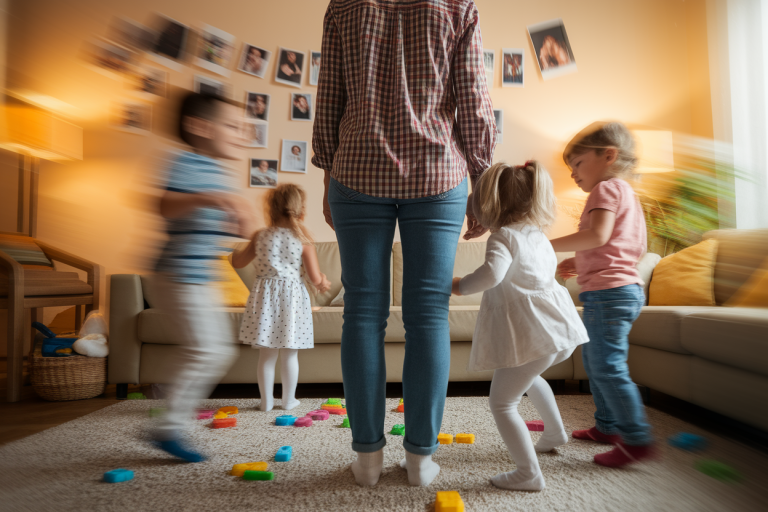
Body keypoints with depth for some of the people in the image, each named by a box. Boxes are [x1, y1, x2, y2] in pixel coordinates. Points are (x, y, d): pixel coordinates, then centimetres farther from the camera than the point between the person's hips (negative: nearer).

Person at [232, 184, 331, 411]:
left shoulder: (260, 236, 0)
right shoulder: (303, 239, -7)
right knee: (290, 355, 11)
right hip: (292, 298, -2)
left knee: (266, 355, 11)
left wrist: (234, 252, 34)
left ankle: (266, 401, 21)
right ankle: (288, 400, 23)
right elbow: (315, 278, -9)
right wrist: (323, 283, 13)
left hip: (264, 298, 2)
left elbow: (238, 263, 12)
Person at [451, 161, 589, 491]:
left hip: (531, 335, -10)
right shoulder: (538, 236, 14)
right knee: (528, 378, 37)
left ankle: (529, 474, 2)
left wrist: (462, 285, -15)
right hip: (558, 326, 10)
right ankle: (555, 433, 53)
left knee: (502, 402, 0)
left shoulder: (503, 237, -12)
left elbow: (492, 273, -31)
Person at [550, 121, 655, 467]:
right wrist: (580, 262, 20)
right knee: (594, 361, 19)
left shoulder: (607, 188, -8)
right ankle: (607, 426, 29)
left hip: (607, 291, -11)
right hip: (626, 286, 11)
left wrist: (549, 246, -20)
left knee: (607, 367, -6)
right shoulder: (627, 193, 22)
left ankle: (637, 440, 1)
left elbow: (598, 235, -26)